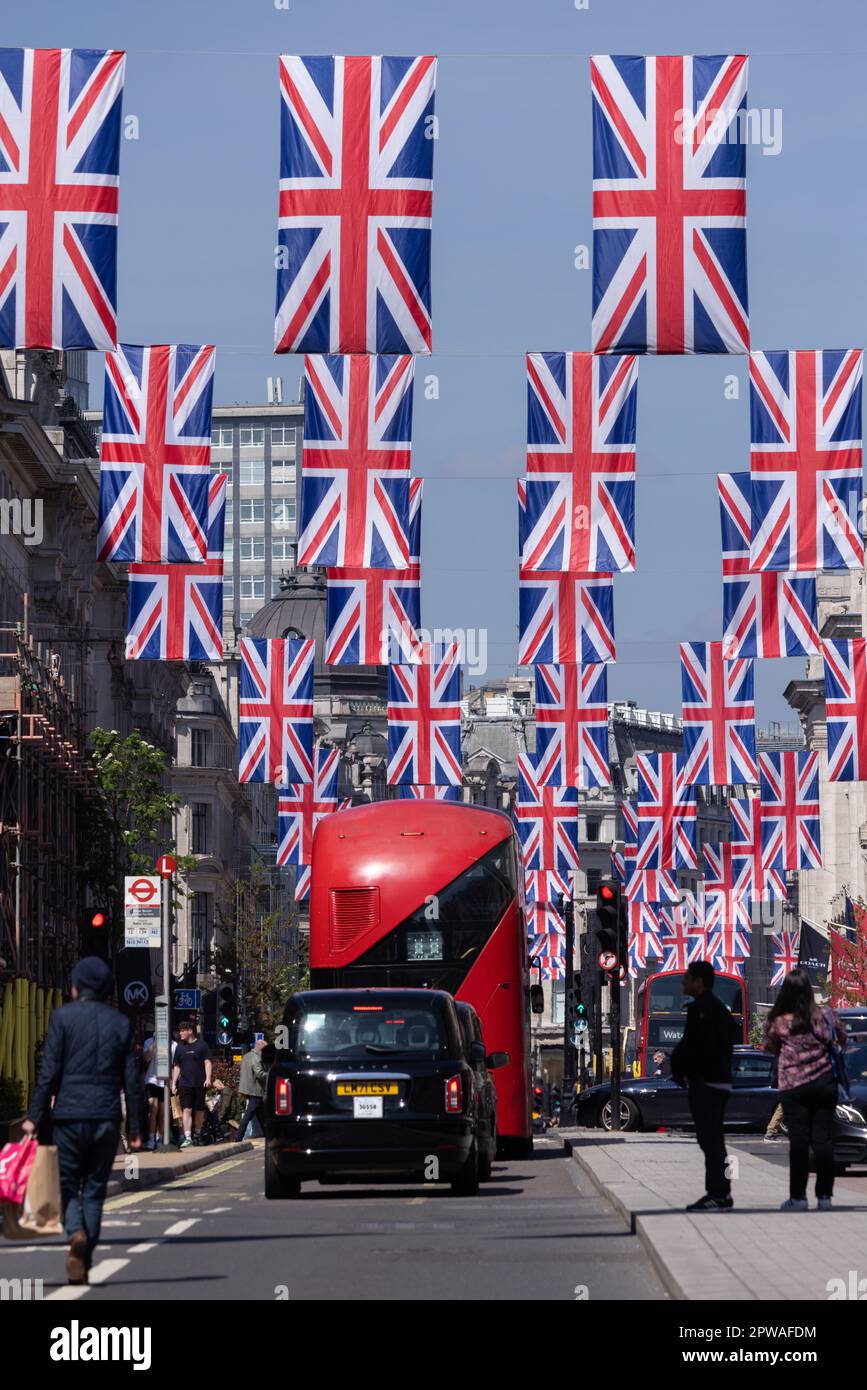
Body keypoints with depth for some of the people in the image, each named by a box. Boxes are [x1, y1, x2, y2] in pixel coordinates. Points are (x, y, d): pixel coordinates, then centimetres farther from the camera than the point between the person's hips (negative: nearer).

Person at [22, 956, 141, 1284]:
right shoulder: (120, 1022, 8)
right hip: (107, 1117, 3)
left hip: (69, 1114, -3)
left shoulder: (63, 1017, -2)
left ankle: (76, 1233, -24)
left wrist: (35, 1116, -3)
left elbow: (49, 1071, -7)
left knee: (67, 1184, 4)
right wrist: (134, 1127, 11)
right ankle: (85, 1260, 7)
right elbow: (131, 1079, 7)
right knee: (95, 1189, 9)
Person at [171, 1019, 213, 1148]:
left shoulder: (201, 1045, 2)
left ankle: (197, 1134, 26)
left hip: (200, 1084, -2)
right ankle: (187, 1137, -19)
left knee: (199, 1111, 7)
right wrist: (173, 1083, 10)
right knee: (186, 1110, -11)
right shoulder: (180, 1047, 12)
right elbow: (176, 1066, 16)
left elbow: (208, 1062, -1)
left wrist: (208, 1078, -14)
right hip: (184, 1084, 2)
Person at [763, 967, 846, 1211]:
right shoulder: (824, 1016, -4)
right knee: (823, 1139, 5)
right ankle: (824, 1196, 6)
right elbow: (842, 1040, 11)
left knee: (799, 1141, 1)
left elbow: (770, 1048, 6)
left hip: (793, 1087, -2)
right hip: (824, 1083, 2)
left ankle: (798, 1197, 0)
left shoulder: (777, 1022, -9)